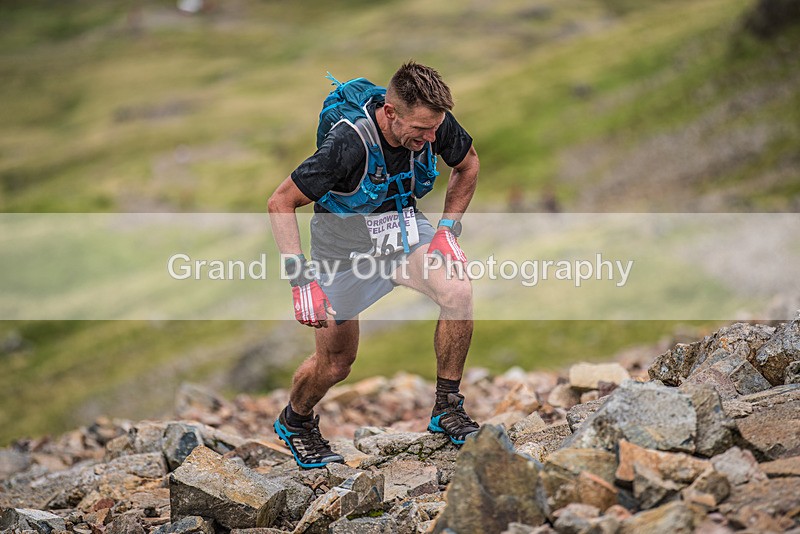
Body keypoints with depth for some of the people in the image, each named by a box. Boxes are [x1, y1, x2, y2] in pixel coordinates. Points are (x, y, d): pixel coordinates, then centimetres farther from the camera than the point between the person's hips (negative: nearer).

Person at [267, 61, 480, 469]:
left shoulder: (435, 123, -22)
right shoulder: (347, 144, -37)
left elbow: (467, 166, 2)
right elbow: (281, 203, -27)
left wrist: (448, 229, -7)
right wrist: (301, 280, -32)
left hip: (404, 227, 3)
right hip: (344, 244, -3)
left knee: (458, 292, -25)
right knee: (335, 365, 5)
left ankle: (446, 408, -7)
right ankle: (295, 421, 39)